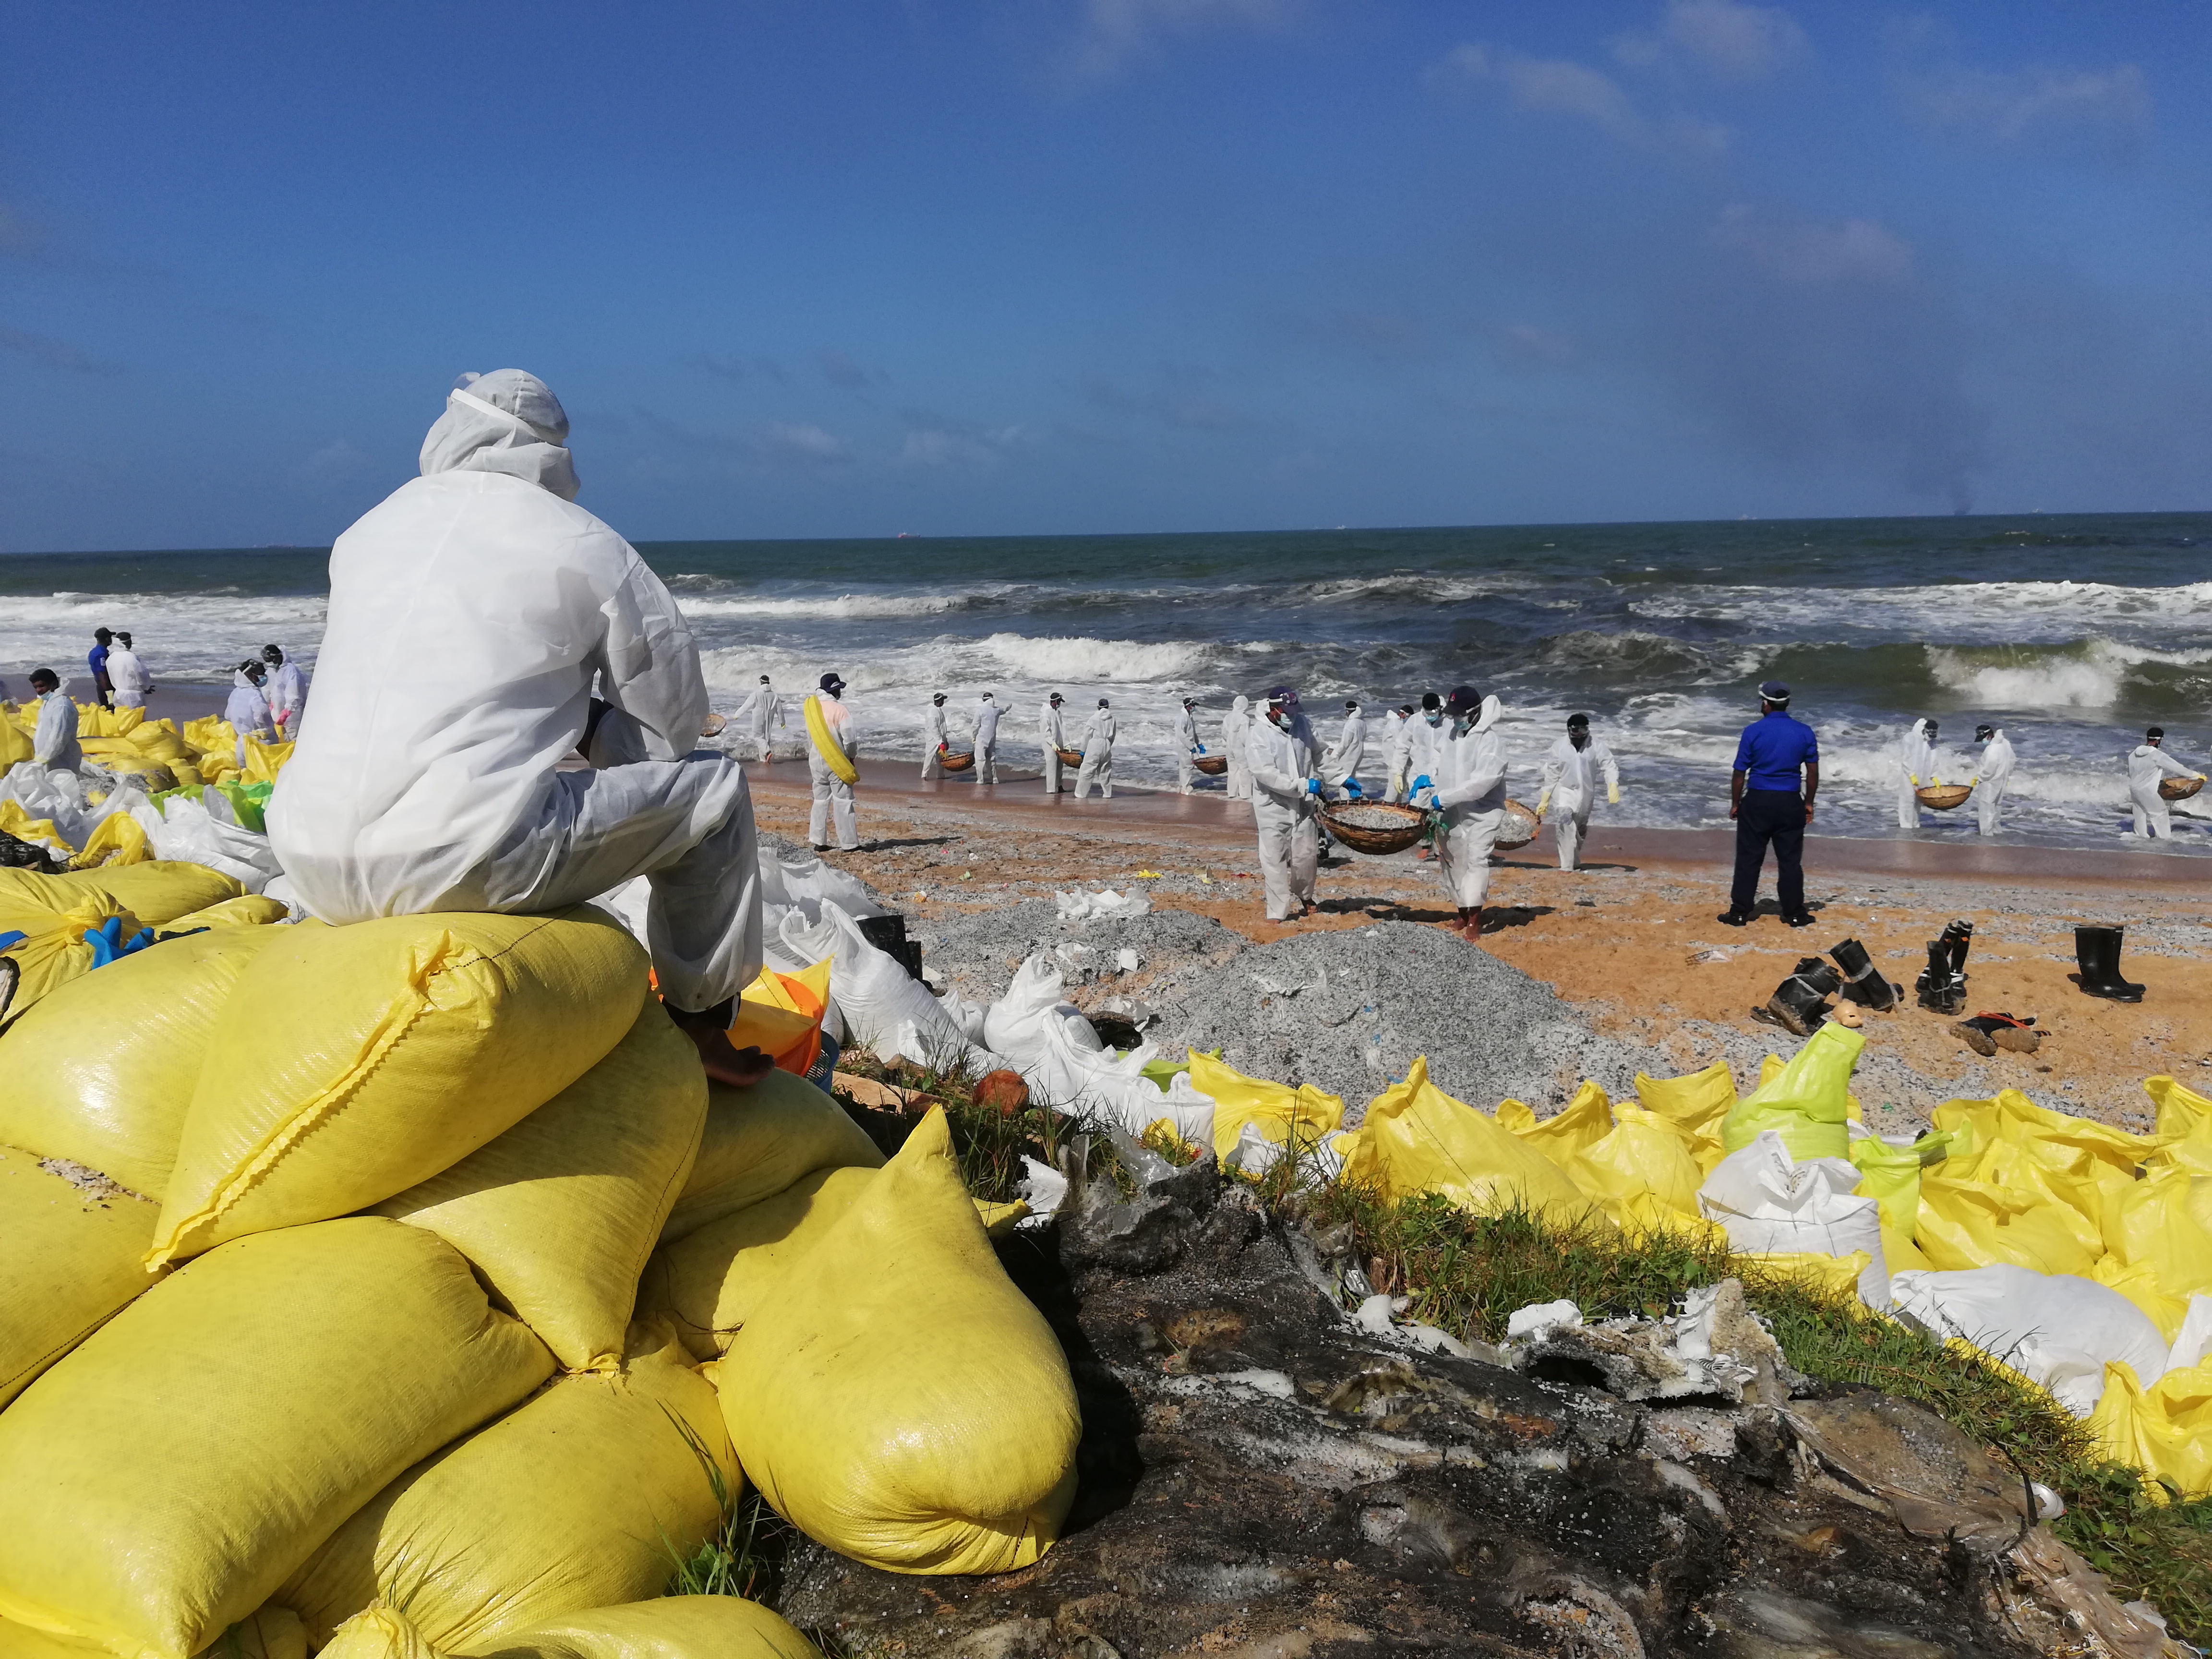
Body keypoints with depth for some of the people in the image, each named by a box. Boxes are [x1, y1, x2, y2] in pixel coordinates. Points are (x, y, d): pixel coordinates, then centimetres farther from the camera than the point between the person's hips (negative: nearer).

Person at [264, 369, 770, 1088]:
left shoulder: (366, 533, 18)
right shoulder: (592, 550, 4)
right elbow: (672, 731, 10)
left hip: (316, 873, 6)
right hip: (469, 865, -6)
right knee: (715, 786, 12)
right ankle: (700, 1029, 21)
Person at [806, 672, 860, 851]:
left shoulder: (812, 709, 5)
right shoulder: (840, 710, -15)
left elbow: (809, 739, 12)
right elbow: (849, 739, -14)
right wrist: (853, 758, 2)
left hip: (816, 761, 6)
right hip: (837, 762, -6)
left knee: (821, 800, 14)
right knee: (843, 802, -2)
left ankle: (818, 841, 14)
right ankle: (849, 844, -1)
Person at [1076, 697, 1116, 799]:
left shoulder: (1094, 719, -8)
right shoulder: (1112, 719, 2)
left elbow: (1087, 735, -2)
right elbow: (1112, 737, 9)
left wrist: (1083, 750, 7)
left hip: (1094, 748, -4)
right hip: (1106, 748, 4)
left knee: (1086, 771, -1)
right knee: (1105, 771, 17)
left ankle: (1080, 794, -2)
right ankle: (1107, 794, 20)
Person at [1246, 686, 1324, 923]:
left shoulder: (1302, 724, 3)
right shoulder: (1258, 734, -14)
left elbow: (1317, 755, 20)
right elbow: (1266, 773, -22)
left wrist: (1316, 781, 10)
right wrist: (1303, 786, -22)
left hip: (1304, 804, 5)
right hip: (1273, 806, -4)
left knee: (1307, 854, 9)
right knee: (1275, 859, -1)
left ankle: (1302, 897, 36)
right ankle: (1278, 912, 8)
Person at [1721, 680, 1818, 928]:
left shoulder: (1753, 732, -8)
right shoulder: (1805, 732, 0)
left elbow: (1739, 773, -6)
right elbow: (1813, 772, 4)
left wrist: (1735, 804, 6)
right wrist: (1808, 803, 15)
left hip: (1757, 801, -2)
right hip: (1790, 803, 2)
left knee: (1749, 859, 5)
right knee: (1790, 861, 9)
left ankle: (1740, 913, 8)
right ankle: (1795, 914, 15)